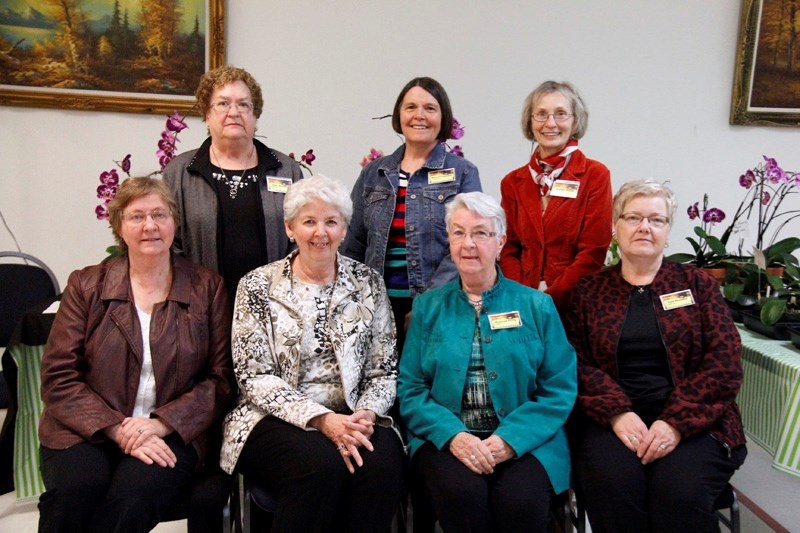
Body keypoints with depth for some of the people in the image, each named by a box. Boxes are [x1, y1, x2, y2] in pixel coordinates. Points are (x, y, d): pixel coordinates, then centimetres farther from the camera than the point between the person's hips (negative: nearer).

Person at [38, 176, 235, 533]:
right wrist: (119, 430, -13)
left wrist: (161, 423, -13)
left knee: (134, 495, -30)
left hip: (172, 433, -1)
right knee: (75, 491, -29)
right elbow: (58, 377, 1)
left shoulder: (207, 288, 5)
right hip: (88, 432, 1)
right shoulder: (86, 285, 7)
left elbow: (221, 378, 1)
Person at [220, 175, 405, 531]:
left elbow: (384, 371, 7)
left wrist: (367, 414, -14)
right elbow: (254, 376, -5)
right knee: (321, 463, -32)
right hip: (278, 418, -1)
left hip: (352, 418, 2)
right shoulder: (258, 286, 2)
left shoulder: (368, 284, 7)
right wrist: (321, 419, -17)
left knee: (383, 463, -30)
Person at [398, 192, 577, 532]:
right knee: (461, 492, -30)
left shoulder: (537, 305, 6)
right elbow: (410, 389, 2)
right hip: (447, 437, 0)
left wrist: (510, 439, -15)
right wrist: (452, 434, -16)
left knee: (521, 500, -28)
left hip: (525, 439, 0)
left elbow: (560, 389, 0)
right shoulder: (427, 307, 8)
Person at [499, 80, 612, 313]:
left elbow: (593, 253, -7)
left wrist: (548, 299, -12)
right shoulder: (512, 182, 6)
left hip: (575, 304, -2)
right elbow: (509, 250, 6)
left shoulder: (595, 175, -3)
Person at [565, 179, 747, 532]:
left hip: (692, 420, 0)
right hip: (611, 419, 0)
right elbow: (578, 363, 2)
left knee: (680, 492, -29)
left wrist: (676, 421, -12)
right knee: (612, 487, -29)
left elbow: (724, 363, 2)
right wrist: (617, 413, -16)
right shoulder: (589, 291, 12)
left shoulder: (698, 285, 12)